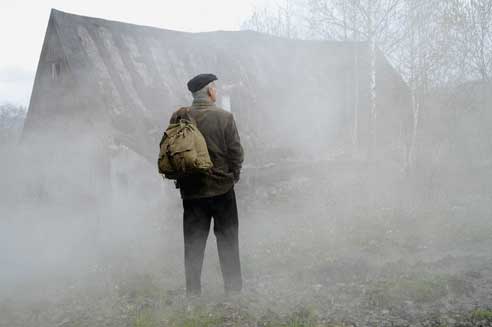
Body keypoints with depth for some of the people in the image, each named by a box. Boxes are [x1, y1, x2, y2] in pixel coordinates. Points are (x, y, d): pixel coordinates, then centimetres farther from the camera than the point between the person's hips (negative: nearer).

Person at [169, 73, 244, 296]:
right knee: (227, 240, 9)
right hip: (222, 188, -2)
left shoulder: (179, 118, -3)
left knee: (193, 243, 10)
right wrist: (233, 176, 8)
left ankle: (193, 291, 13)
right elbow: (236, 152, -8)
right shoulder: (224, 117, -10)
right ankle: (233, 288, 14)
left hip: (191, 189, 2)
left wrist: (180, 178, 13)